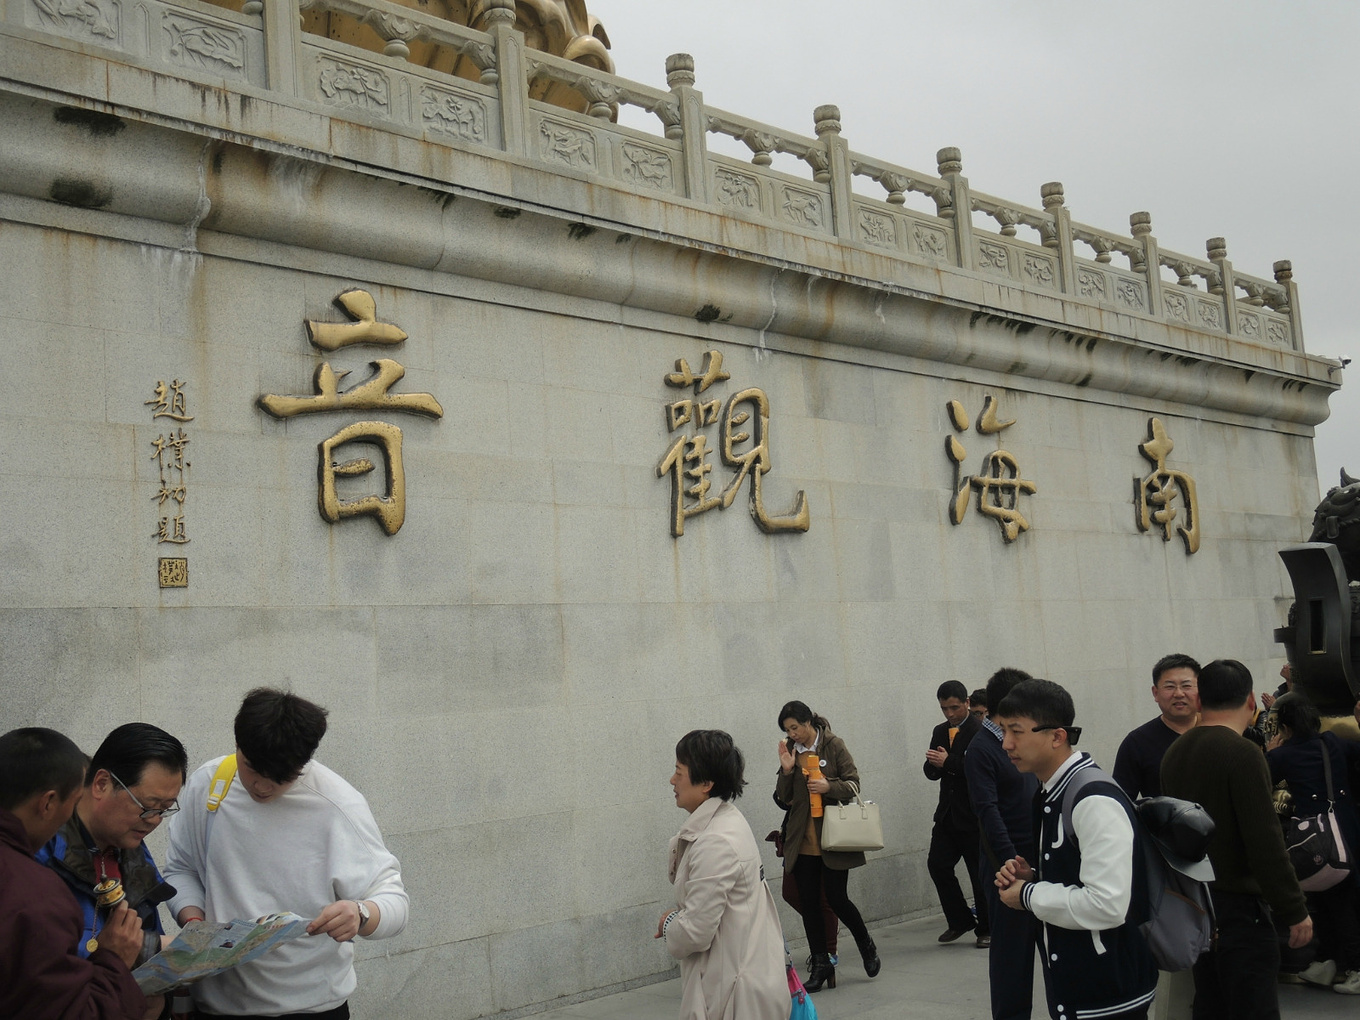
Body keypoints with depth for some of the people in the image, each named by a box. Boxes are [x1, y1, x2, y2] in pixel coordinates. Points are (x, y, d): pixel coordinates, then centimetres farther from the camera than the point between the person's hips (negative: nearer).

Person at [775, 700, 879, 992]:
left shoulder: (833, 745, -4)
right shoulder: (791, 751, 6)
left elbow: (853, 784, -4)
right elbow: (783, 800, 5)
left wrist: (828, 786, -21)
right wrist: (787, 771, -11)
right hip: (803, 840, 4)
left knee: (837, 898, -3)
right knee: (808, 901, 4)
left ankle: (867, 946, 24)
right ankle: (821, 964, 15)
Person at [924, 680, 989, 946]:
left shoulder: (981, 730, -11)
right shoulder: (940, 732, 11)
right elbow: (931, 772, 9)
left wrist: (948, 762, -22)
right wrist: (934, 764, -13)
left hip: (974, 814, -7)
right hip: (948, 812, 7)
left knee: (980, 873, 3)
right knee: (937, 864, 2)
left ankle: (987, 929, 18)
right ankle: (960, 921, 17)